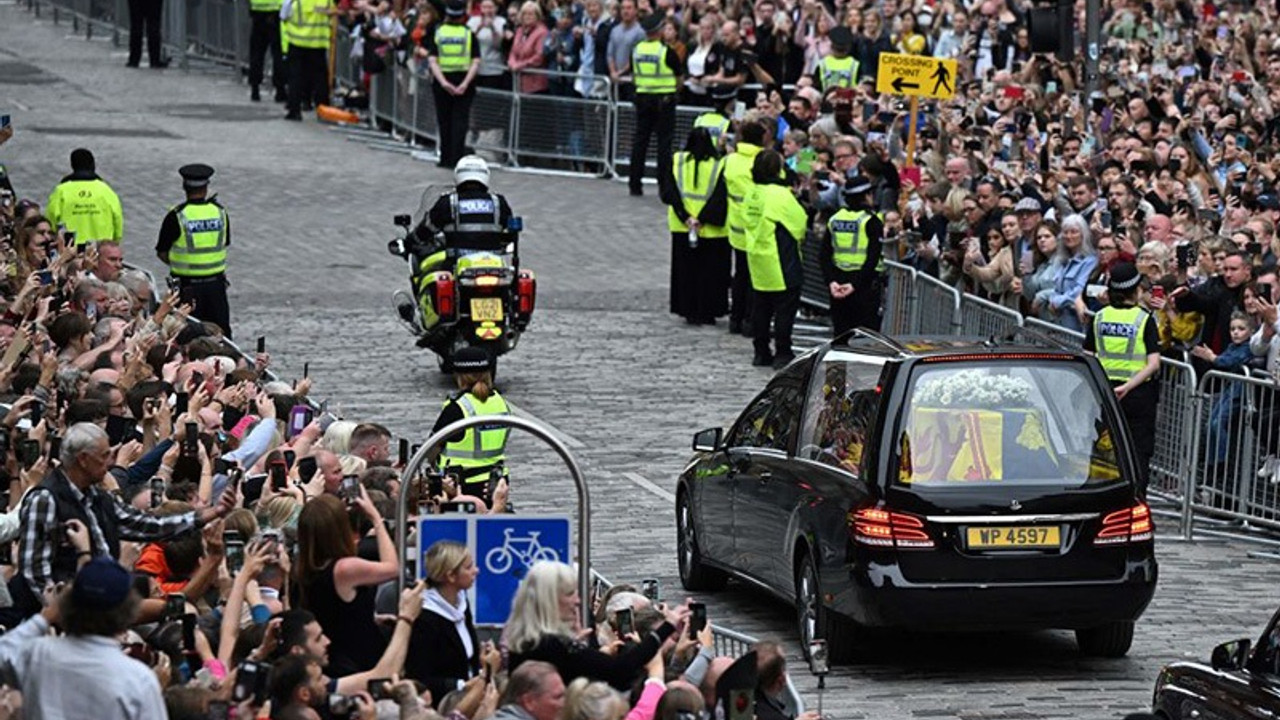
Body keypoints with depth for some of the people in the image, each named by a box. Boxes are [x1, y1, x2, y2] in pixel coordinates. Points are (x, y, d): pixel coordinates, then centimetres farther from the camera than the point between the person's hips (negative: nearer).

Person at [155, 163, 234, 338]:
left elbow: (162, 253, -5)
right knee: (221, 333, 12)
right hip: (216, 283, 3)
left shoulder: (176, 216, -12)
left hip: (187, 285, -3)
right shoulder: (220, 212, -1)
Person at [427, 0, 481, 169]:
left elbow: (432, 60, -9)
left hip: (443, 82, 1)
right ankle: (457, 160, -6)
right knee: (460, 121, 1)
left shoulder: (437, 33, 0)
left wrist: (443, 82, -16)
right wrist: (465, 83, -15)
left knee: (444, 121, 11)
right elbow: (476, 62, -10)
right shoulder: (469, 34, -2)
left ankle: (446, 159, 14)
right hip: (463, 81, -1)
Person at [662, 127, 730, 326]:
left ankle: (689, 310, 12)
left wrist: (685, 217, -11)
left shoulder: (678, 161, -4)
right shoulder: (718, 166, -10)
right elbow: (719, 197, -15)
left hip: (682, 226, 2)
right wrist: (702, 220, -14)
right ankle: (706, 311, 8)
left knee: (686, 270, 11)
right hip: (710, 229, -2)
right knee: (708, 271, 8)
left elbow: (671, 192, -8)